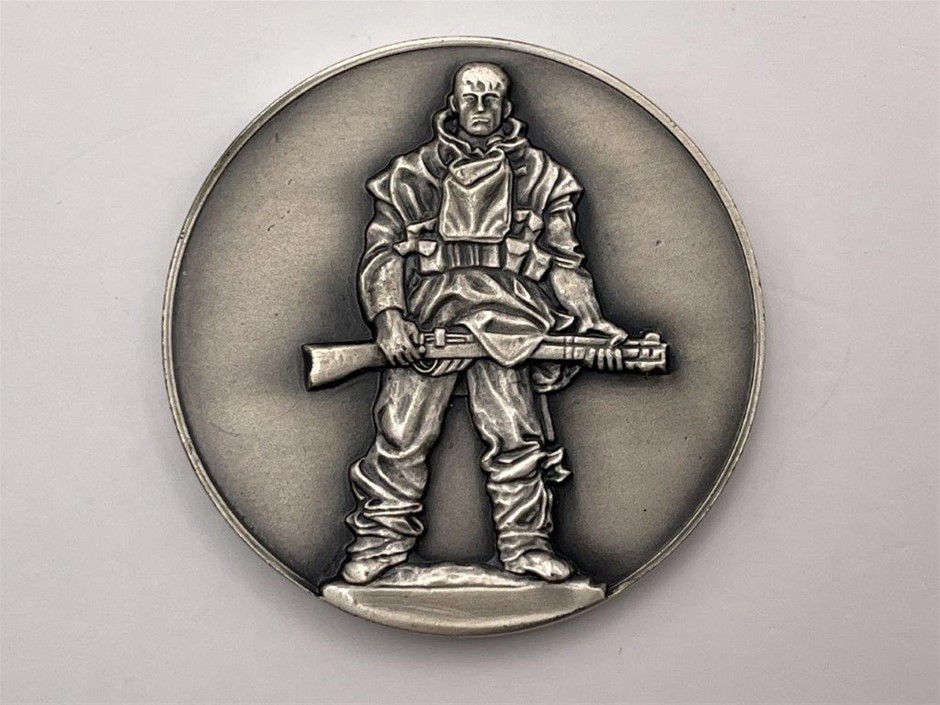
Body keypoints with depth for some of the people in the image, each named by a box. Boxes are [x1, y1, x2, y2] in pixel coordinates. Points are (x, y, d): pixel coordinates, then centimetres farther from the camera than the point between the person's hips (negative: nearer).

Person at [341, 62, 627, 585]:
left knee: (515, 433, -8)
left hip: (506, 314, 0)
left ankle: (525, 544, 5)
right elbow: (382, 251, 10)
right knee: (402, 432, -6)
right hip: (428, 311, 0)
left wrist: (592, 322, 8)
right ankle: (383, 538, 6)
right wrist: (388, 314, -6)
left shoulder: (536, 173, 18)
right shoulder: (414, 173, 15)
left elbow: (564, 258, 18)